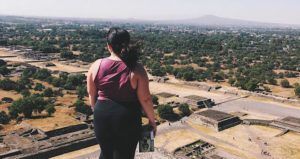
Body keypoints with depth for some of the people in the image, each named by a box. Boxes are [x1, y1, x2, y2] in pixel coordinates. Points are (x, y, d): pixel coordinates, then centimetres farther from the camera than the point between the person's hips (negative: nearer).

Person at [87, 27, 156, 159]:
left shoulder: (97, 65, -5)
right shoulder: (136, 69, -14)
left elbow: (91, 93, 5)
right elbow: (145, 99, -11)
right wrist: (152, 120, 3)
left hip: (102, 116, 3)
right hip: (128, 119, -2)